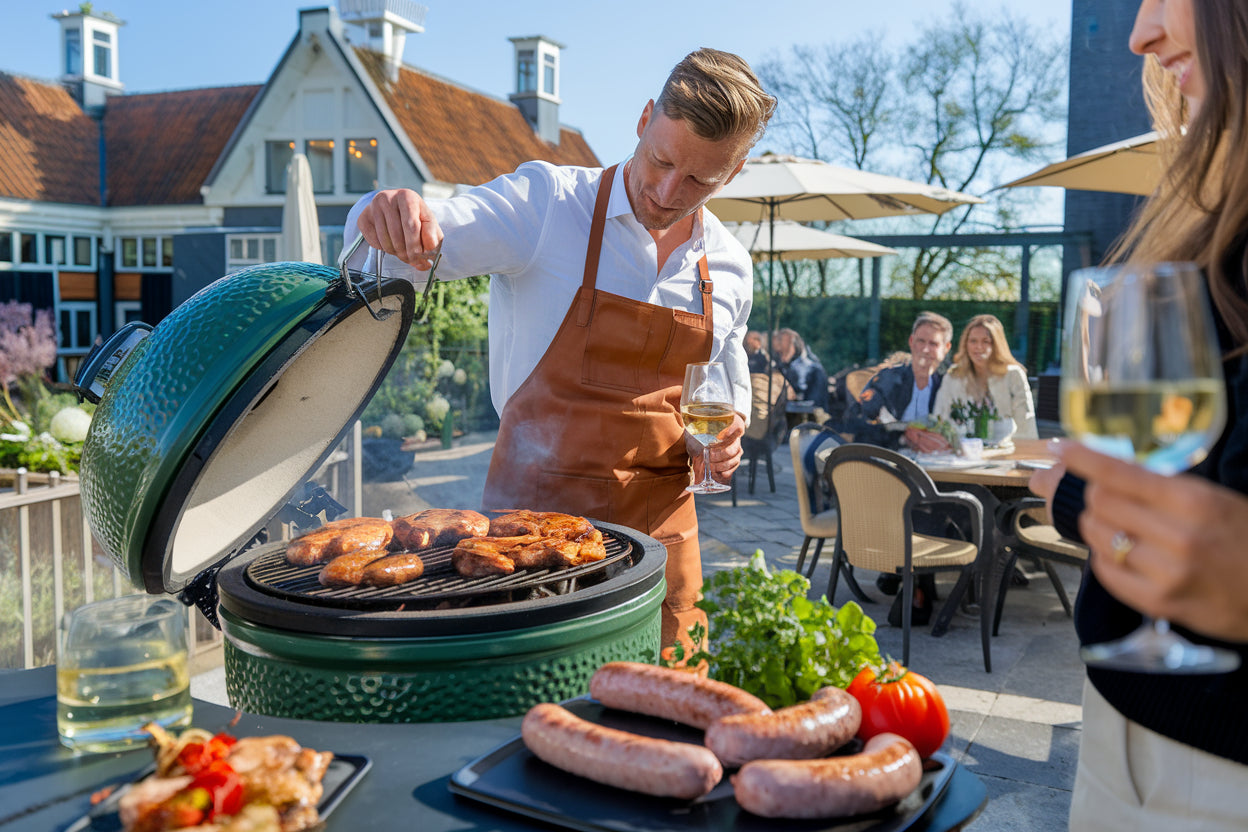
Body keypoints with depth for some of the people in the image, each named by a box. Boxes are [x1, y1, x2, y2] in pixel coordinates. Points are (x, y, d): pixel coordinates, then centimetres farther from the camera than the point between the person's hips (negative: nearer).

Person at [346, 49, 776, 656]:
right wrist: (392, 221, -40)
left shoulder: (729, 266, 6)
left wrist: (724, 440, 0)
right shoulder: (547, 203, -10)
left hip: (661, 523, 4)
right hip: (535, 507, -4)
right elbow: (417, 246, -16)